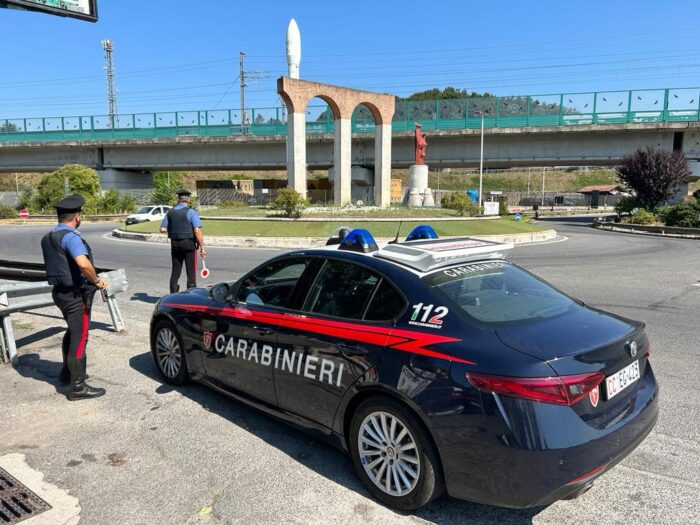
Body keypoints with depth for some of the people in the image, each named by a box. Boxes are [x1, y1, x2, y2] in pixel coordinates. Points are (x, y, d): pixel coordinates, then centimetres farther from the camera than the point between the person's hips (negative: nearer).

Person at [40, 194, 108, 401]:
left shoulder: (48, 238, 9)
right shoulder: (70, 236, -20)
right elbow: (83, 263, -35)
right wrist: (97, 281, -21)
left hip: (60, 291, 9)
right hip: (75, 294, -9)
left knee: (72, 332, 25)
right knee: (79, 338, -2)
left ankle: (68, 372, 39)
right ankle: (77, 387, 4)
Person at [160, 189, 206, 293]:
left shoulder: (170, 212, 5)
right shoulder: (191, 212, -9)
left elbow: (162, 229, 6)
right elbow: (197, 231, -17)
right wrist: (202, 247, -15)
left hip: (174, 244, 5)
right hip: (189, 243, -4)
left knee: (175, 270, 13)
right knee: (191, 271, 1)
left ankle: (173, 294, 18)